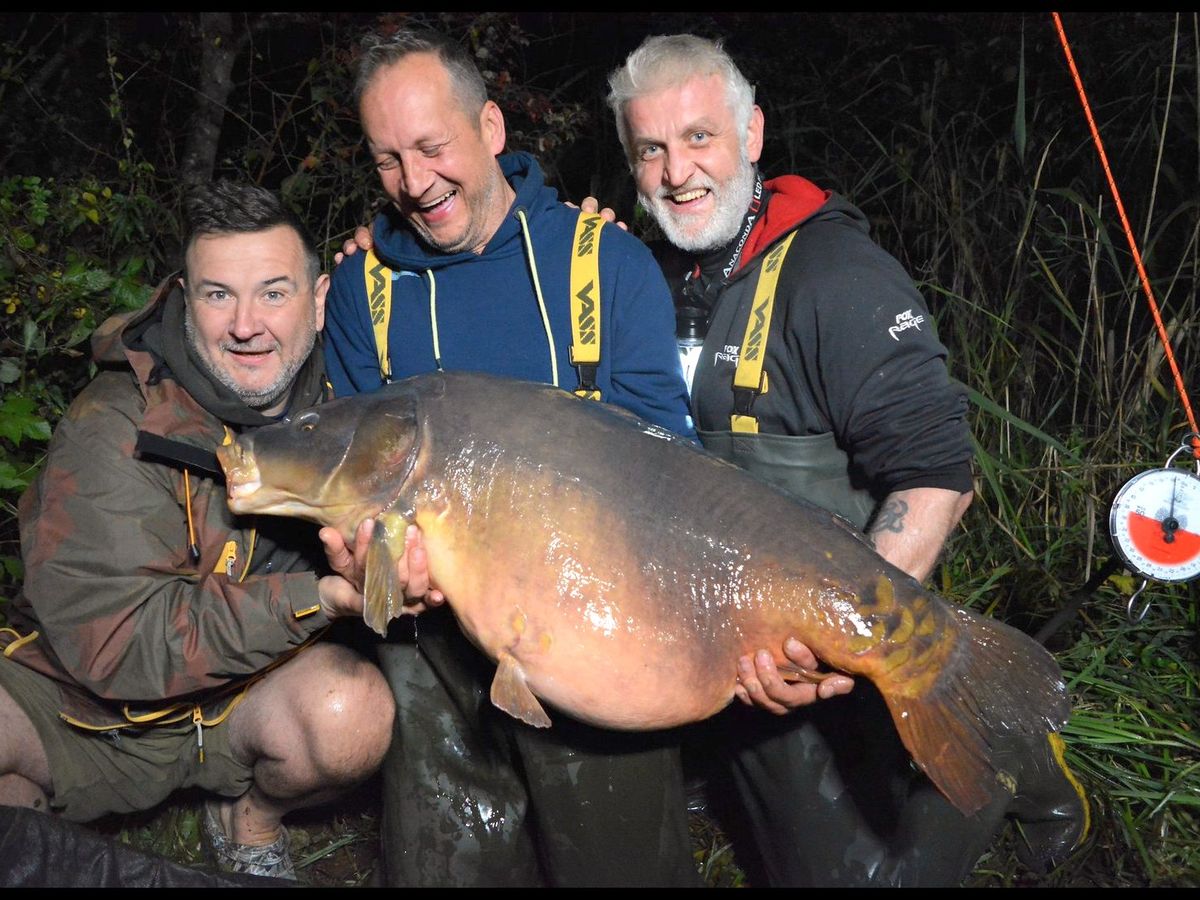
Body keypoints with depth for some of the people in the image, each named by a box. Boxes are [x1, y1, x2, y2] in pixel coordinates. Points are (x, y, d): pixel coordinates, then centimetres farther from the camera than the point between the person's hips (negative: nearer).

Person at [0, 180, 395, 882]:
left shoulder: (338, 391, -7)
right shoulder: (113, 432, -22)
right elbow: (112, 639, -27)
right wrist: (321, 599, -35)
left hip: (245, 694, 3)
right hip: (82, 703, -2)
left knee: (354, 709, -30)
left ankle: (249, 820, 5)